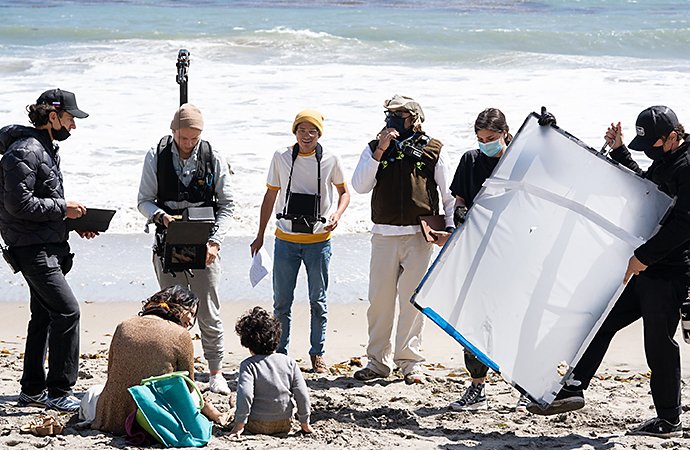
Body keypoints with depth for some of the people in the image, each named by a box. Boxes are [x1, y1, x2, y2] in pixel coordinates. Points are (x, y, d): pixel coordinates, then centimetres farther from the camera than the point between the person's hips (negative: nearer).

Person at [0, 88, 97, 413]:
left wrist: (75, 223, 10)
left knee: (44, 316, 15)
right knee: (67, 310, -15)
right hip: (32, 249, -11)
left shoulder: (46, 149, 17)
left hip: (49, 246, 11)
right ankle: (59, 391, -8)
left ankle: (33, 389, 24)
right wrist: (63, 209, -15)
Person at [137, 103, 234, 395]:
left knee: (209, 313, 0)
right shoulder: (156, 157, -1)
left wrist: (214, 242, -10)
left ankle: (215, 372, 13)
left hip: (203, 247, -1)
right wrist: (160, 216, -19)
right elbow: (144, 200, 3)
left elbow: (226, 205, 1)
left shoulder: (213, 158, -2)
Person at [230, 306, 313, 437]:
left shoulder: (248, 365, -12)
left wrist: (239, 424, -18)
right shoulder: (289, 362, -2)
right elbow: (302, 393, -3)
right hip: (285, 425, 2)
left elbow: (245, 394, -23)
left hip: (257, 426, -2)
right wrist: (305, 423, 7)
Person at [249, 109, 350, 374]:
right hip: (285, 240, 1)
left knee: (318, 301, 7)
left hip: (318, 240, -1)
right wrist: (260, 237, 8)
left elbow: (344, 192, 13)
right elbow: (270, 196, 9)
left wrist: (337, 214, -9)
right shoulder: (281, 157, 2)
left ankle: (317, 354, 19)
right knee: (281, 301, 5)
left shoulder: (330, 160, -1)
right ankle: (280, 352, 17)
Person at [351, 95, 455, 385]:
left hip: (418, 235, -2)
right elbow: (360, 186, -3)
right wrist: (379, 152, -10)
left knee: (412, 300, -3)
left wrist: (450, 227, 0)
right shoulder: (375, 148, 10)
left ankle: (410, 361, 4)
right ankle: (377, 361, 12)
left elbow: (449, 194, 11)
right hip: (383, 234, 2)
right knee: (379, 299, 2)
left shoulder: (432, 149, 7)